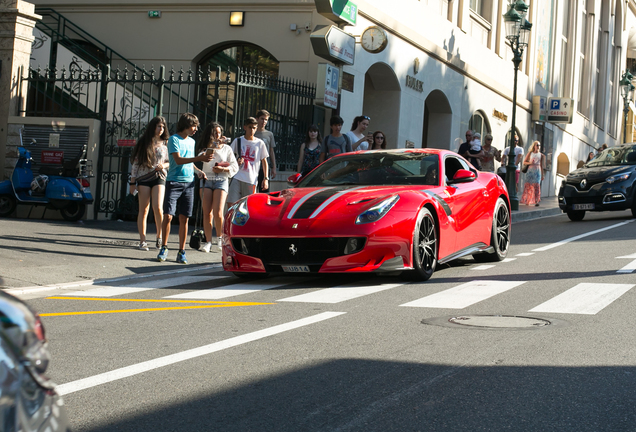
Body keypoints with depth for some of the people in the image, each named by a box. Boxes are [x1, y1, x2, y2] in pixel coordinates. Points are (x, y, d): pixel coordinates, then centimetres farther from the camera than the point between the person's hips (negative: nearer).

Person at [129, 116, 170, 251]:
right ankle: (142, 241, 5)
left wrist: (164, 165, -7)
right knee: (143, 210, -1)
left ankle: (159, 237, 3)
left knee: (158, 208, -16)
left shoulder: (165, 143, 9)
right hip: (143, 178, 0)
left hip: (159, 178, 0)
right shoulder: (143, 143, 7)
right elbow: (136, 163, 7)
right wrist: (132, 182, 3)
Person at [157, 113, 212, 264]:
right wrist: (199, 158, -23)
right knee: (168, 216, -9)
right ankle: (164, 248, 3)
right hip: (174, 182, -5)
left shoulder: (191, 142, 16)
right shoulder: (174, 139, -4)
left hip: (188, 183, 5)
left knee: (184, 218, 3)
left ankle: (181, 252, 6)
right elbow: (178, 160, -16)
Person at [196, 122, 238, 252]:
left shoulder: (226, 148, 14)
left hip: (221, 181, -1)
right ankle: (208, 241, 3)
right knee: (207, 213, -6)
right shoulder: (205, 148, 14)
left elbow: (235, 167, 8)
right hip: (207, 181, 1)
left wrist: (223, 169, -6)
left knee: (218, 213, -14)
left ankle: (219, 237, 8)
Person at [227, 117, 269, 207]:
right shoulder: (238, 141, 8)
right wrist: (236, 161, -7)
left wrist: (266, 178, 1)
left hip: (252, 180, -1)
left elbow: (264, 161, 10)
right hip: (237, 177, 1)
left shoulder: (260, 143, 6)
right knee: (231, 203, -9)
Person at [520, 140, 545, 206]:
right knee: (528, 185, -3)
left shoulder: (541, 155, 9)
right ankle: (527, 201, 4)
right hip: (530, 170, 0)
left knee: (537, 185, -10)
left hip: (537, 171, 0)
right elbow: (524, 162, 8)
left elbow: (541, 165, 12)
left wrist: (542, 175, 10)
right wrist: (530, 163, -12)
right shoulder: (530, 153, 7)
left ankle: (536, 201, -10)